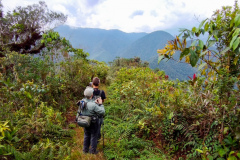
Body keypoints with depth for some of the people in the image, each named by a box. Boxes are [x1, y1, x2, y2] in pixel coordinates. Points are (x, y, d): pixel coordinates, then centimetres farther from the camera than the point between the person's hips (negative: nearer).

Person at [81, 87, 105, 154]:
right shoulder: (93, 105, -33)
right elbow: (102, 112, -25)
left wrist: (94, 102, -5)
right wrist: (100, 104, -15)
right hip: (94, 122, -6)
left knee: (87, 135, 23)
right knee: (94, 136, 14)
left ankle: (85, 149, 37)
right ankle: (93, 150, 27)